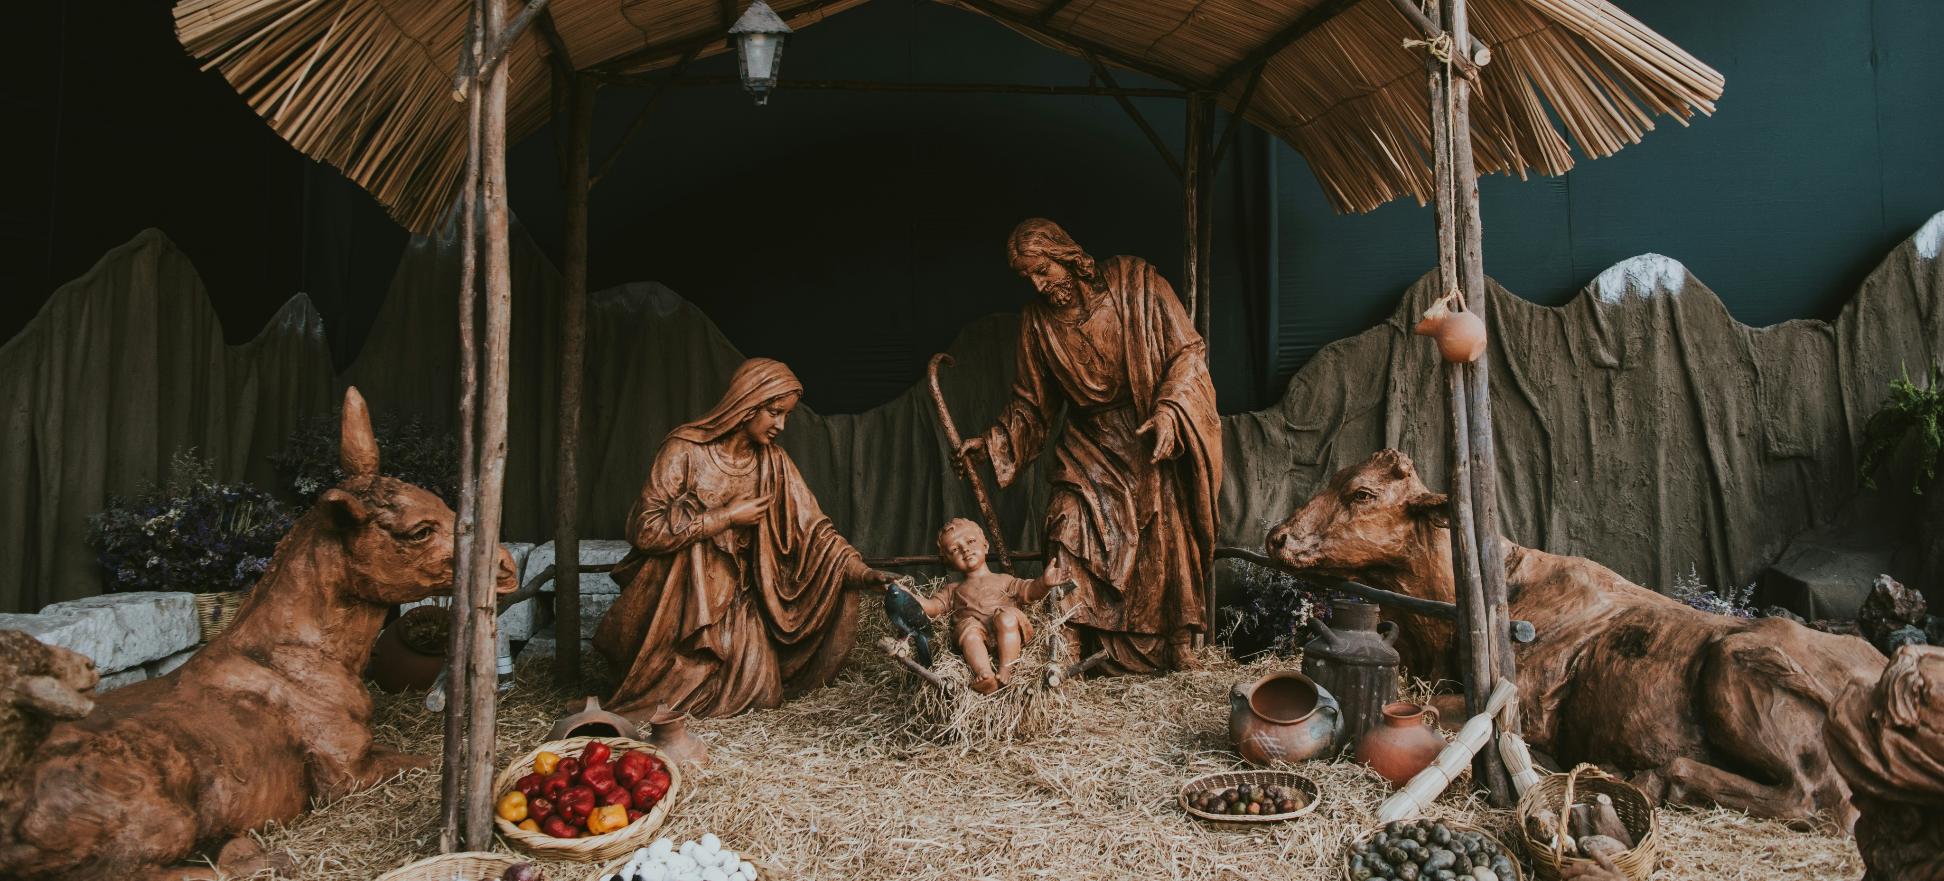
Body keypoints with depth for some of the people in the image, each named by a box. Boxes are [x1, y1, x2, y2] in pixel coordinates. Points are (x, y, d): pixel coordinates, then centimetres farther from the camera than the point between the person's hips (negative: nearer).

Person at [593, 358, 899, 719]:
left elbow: (812, 526, -3)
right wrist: (727, 517, -17)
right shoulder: (685, 450, -13)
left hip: (734, 597, 3)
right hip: (678, 595, -3)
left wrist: (860, 570, -18)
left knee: (755, 689, -12)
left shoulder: (773, 462, 1)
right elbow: (646, 529, -18)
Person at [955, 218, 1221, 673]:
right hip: (1090, 447, 2)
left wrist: (1169, 409, -22)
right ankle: (1070, 648, -8)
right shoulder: (1037, 320, 2)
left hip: (1154, 442, -2)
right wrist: (993, 441, -2)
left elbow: (1187, 351, -8)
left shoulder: (1135, 281, -8)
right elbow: (1032, 402, 11)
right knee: (1071, 534, -13)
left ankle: (1179, 644, 11)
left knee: (1168, 538, -4)